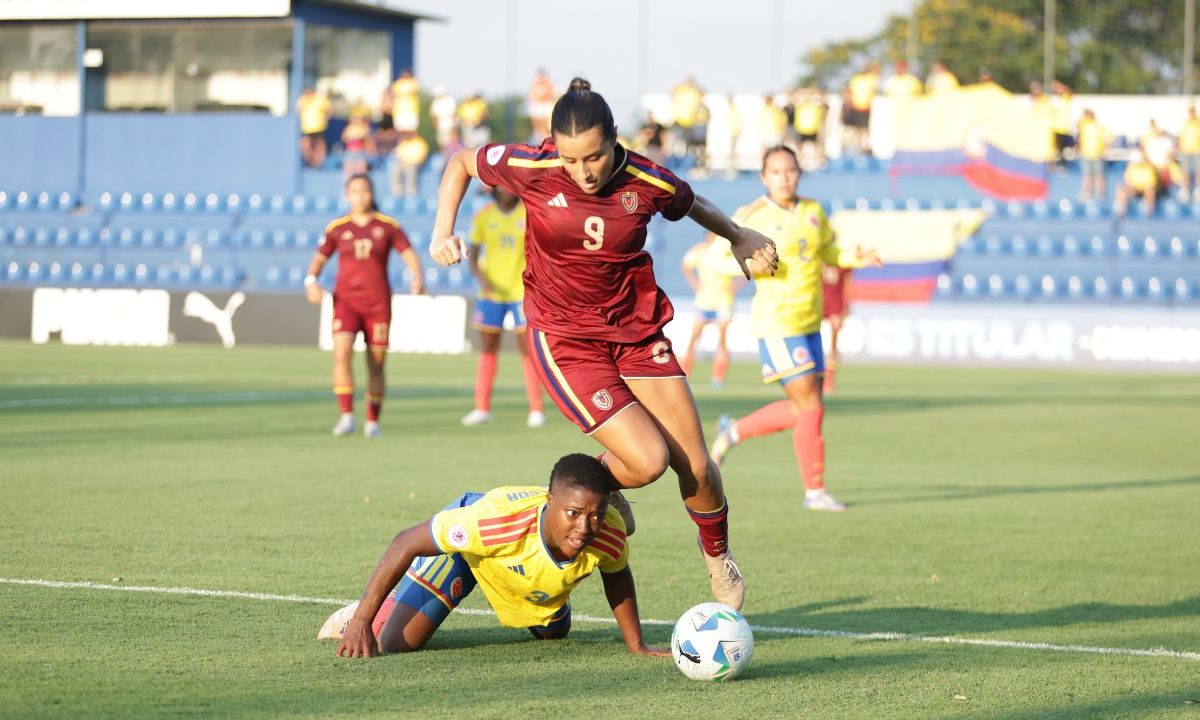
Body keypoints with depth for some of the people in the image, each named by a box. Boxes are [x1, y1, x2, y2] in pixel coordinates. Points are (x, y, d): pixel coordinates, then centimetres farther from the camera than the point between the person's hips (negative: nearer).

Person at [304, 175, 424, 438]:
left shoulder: (388, 226, 2)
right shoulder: (337, 228, 4)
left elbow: (409, 255, 0)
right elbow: (318, 260, 11)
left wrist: (417, 278, -19)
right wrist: (311, 281, -9)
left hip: (378, 304, 0)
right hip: (346, 301, 0)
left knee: (376, 364, 4)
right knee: (341, 353, -22)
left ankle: (373, 421, 18)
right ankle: (346, 416, -19)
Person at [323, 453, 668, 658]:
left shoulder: (610, 535, -37)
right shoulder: (497, 517, -49)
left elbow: (617, 575, -9)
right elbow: (405, 543, -38)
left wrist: (636, 644, -5)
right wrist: (361, 621, -37)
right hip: (463, 541, -4)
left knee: (554, 633, 29)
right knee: (396, 642, -14)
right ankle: (359, 615, 20)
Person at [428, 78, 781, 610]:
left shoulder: (648, 182, -13)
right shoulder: (531, 169, -18)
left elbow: (692, 205, 11)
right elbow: (461, 162, 1)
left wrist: (739, 237, 25)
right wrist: (443, 232, -8)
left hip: (637, 331, 3)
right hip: (564, 338, -2)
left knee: (696, 467, 3)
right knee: (647, 460, -17)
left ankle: (717, 554, 34)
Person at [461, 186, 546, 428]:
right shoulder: (484, 216, 2)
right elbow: (473, 257, 4)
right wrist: (481, 278, -15)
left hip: (522, 291, -2)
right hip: (491, 292, 2)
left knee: (528, 349, -4)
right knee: (488, 349, 6)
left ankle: (536, 409, 1)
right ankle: (482, 408, 12)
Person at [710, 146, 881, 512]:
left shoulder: (813, 212, 9)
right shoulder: (752, 217, -8)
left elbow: (830, 252, 21)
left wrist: (853, 259, 0)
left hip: (809, 323, 7)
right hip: (777, 322, -7)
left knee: (803, 410, 10)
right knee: (811, 408, -9)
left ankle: (735, 431, 30)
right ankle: (815, 491, 3)